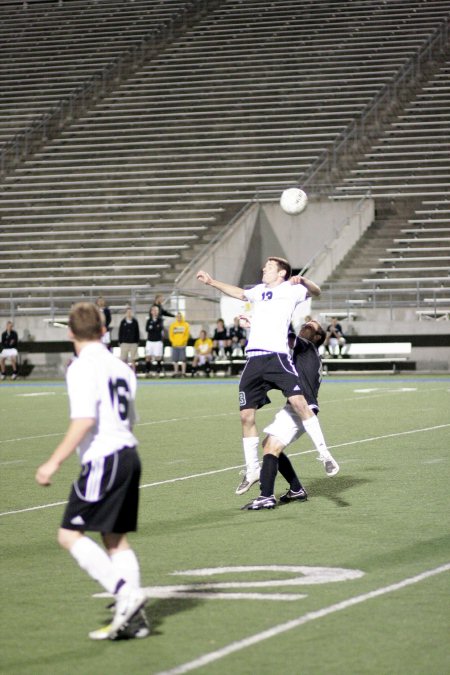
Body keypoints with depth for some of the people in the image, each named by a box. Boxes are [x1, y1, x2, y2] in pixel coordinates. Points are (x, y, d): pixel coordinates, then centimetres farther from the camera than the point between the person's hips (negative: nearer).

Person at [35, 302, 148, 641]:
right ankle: (135, 617, 9)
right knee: (116, 537, 12)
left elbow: (84, 420, -20)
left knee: (70, 534, -6)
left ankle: (126, 593, -16)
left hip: (103, 459, -9)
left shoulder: (83, 367, -9)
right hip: (128, 452, 9)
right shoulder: (120, 366, 15)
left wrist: (55, 461, -17)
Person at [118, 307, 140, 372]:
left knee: (133, 359, 3)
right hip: (125, 342, 0)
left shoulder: (135, 321, 2)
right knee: (124, 359, 0)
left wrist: (137, 341, 3)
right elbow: (120, 332, 4)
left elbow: (137, 332, 6)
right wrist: (120, 342, 0)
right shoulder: (123, 322, 1)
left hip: (133, 342, 0)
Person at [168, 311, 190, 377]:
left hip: (182, 345, -3)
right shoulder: (173, 325, 10)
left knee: (183, 359, -6)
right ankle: (176, 372, 10)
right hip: (175, 345, 3)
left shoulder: (186, 325, 4)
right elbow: (171, 335, 9)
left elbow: (186, 335, -1)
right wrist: (174, 342, -4)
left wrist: (183, 342, -10)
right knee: (175, 359, 4)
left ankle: (183, 372, -4)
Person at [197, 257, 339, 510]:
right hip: (254, 359, 7)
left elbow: (315, 291, -6)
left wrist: (302, 280, -26)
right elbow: (240, 293, 44)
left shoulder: (290, 289, 6)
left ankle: (323, 452, -15)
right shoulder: (260, 290, 26)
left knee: (299, 402, -23)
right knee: (247, 416, 5)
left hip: (277, 355, -7)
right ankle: (252, 470, 16)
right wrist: (211, 282, 46)